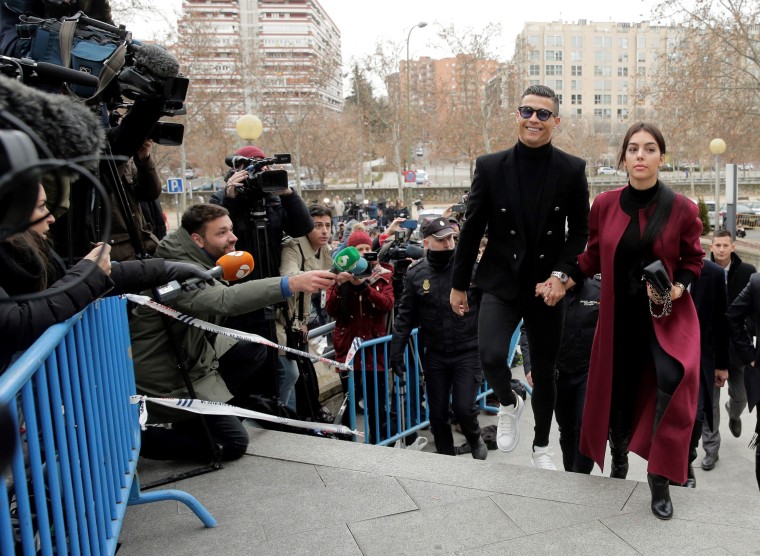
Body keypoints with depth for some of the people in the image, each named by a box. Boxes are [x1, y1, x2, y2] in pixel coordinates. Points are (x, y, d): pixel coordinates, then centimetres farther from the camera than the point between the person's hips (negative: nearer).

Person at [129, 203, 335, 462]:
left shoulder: (201, 260, 1)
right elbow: (226, 300, -48)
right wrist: (293, 284, -57)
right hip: (171, 380, -9)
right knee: (233, 443, -5)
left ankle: (219, 415, 14)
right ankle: (142, 437, 4)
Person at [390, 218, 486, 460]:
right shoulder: (416, 273, -2)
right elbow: (405, 316, 3)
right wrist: (396, 351, 1)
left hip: (467, 352, -2)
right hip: (434, 355, 2)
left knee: (464, 408, -7)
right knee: (438, 412, 11)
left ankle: (475, 440, 26)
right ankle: (445, 455, 34)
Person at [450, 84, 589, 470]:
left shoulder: (572, 170, -2)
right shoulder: (490, 166, -2)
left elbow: (580, 231, 3)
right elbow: (471, 229, 2)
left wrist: (561, 273, -12)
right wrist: (459, 284, 5)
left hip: (547, 286, 1)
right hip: (501, 282, -1)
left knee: (544, 370, 12)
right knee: (491, 356, -22)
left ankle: (541, 447, 35)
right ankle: (508, 405, 14)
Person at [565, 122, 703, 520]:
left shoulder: (681, 209, -9)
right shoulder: (604, 205, -4)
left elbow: (693, 261, 3)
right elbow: (592, 257, 5)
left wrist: (678, 288, -15)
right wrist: (560, 282, -5)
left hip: (667, 312, -2)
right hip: (619, 313, 2)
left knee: (674, 379, -23)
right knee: (617, 387, 14)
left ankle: (659, 476, -2)